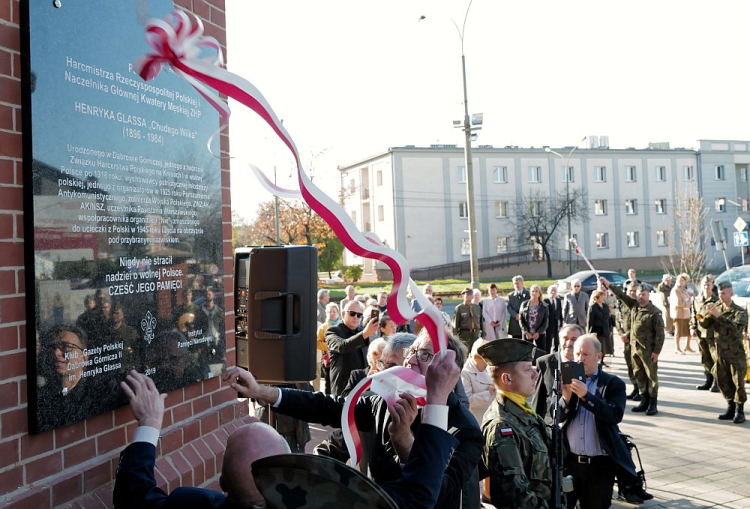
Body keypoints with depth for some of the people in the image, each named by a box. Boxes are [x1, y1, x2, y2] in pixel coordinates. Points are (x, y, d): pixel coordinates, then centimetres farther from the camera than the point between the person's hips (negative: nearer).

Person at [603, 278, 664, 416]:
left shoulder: (655, 311, -10)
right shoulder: (634, 305, 7)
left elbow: (660, 333, -11)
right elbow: (621, 295, 11)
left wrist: (656, 351, -15)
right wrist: (607, 284, 4)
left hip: (648, 349, -6)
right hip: (634, 347, 6)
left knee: (651, 375, 0)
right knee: (638, 374, 12)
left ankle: (652, 404, 6)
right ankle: (644, 401, 22)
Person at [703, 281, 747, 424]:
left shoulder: (739, 311, -8)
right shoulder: (717, 308, 7)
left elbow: (735, 328, -24)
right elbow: (705, 324, 1)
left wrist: (719, 316, -30)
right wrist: (707, 314, -18)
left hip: (736, 352, -5)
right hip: (720, 352, 5)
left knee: (738, 382, -1)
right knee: (723, 382, 11)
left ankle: (739, 411, 8)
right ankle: (731, 408, 24)